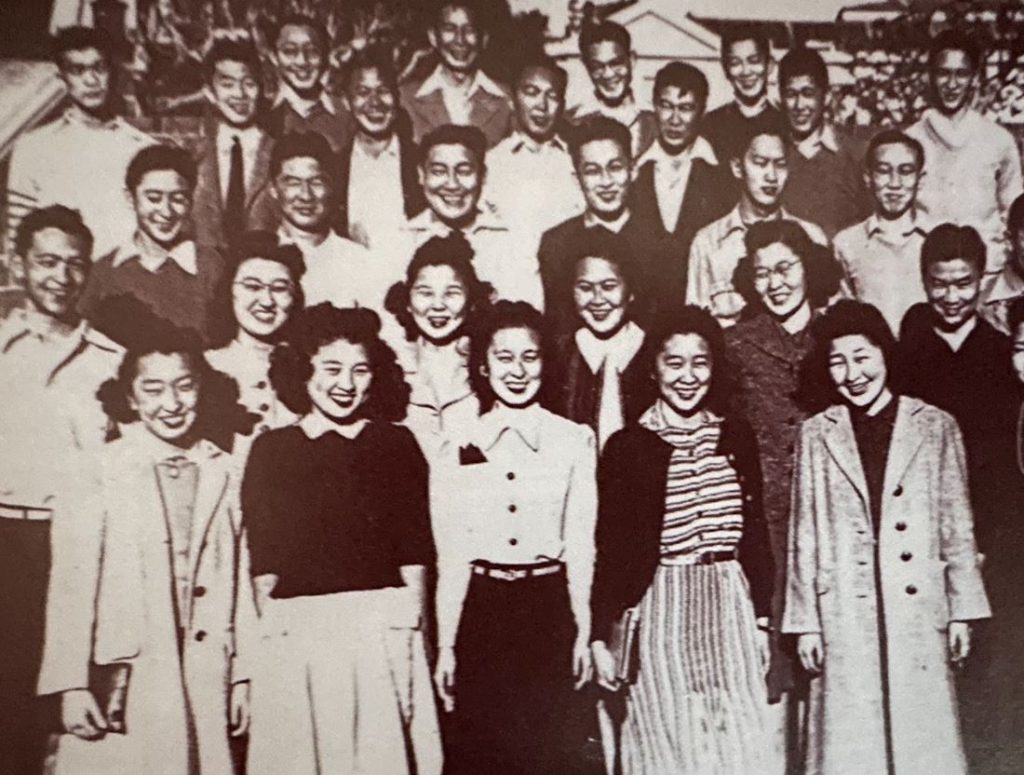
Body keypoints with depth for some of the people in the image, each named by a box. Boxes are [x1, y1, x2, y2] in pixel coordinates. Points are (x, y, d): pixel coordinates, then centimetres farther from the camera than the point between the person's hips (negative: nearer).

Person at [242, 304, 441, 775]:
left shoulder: (396, 444, 6)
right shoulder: (271, 449, 8)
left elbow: (415, 548, 3)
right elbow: (262, 559, 7)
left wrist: (411, 627, -4)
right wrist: (271, 627, -1)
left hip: (382, 633, -1)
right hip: (293, 636, 1)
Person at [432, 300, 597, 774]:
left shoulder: (574, 441, 1)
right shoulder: (458, 451, 2)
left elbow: (580, 543, 2)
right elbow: (450, 557, 4)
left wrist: (582, 630, 1)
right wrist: (445, 645, 4)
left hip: (549, 610, -1)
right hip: (482, 612, 1)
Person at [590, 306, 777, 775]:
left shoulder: (737, 437, 7)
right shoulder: (627, 446, -2)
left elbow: (756, 536, 11)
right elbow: (610, 549, -1)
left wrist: (762, 619, 7)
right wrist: (601, 637, -2)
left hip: (731, 610, 3)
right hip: (661, 613, -2)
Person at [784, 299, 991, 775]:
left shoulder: (935, 427, 5)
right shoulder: (816, 435, 5)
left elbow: (958, 526, 7)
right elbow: (804, 535, 5)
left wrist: (961, 611, 4)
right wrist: (805, 622, 2)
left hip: (920, 611, 0)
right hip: (845, 616, 0)